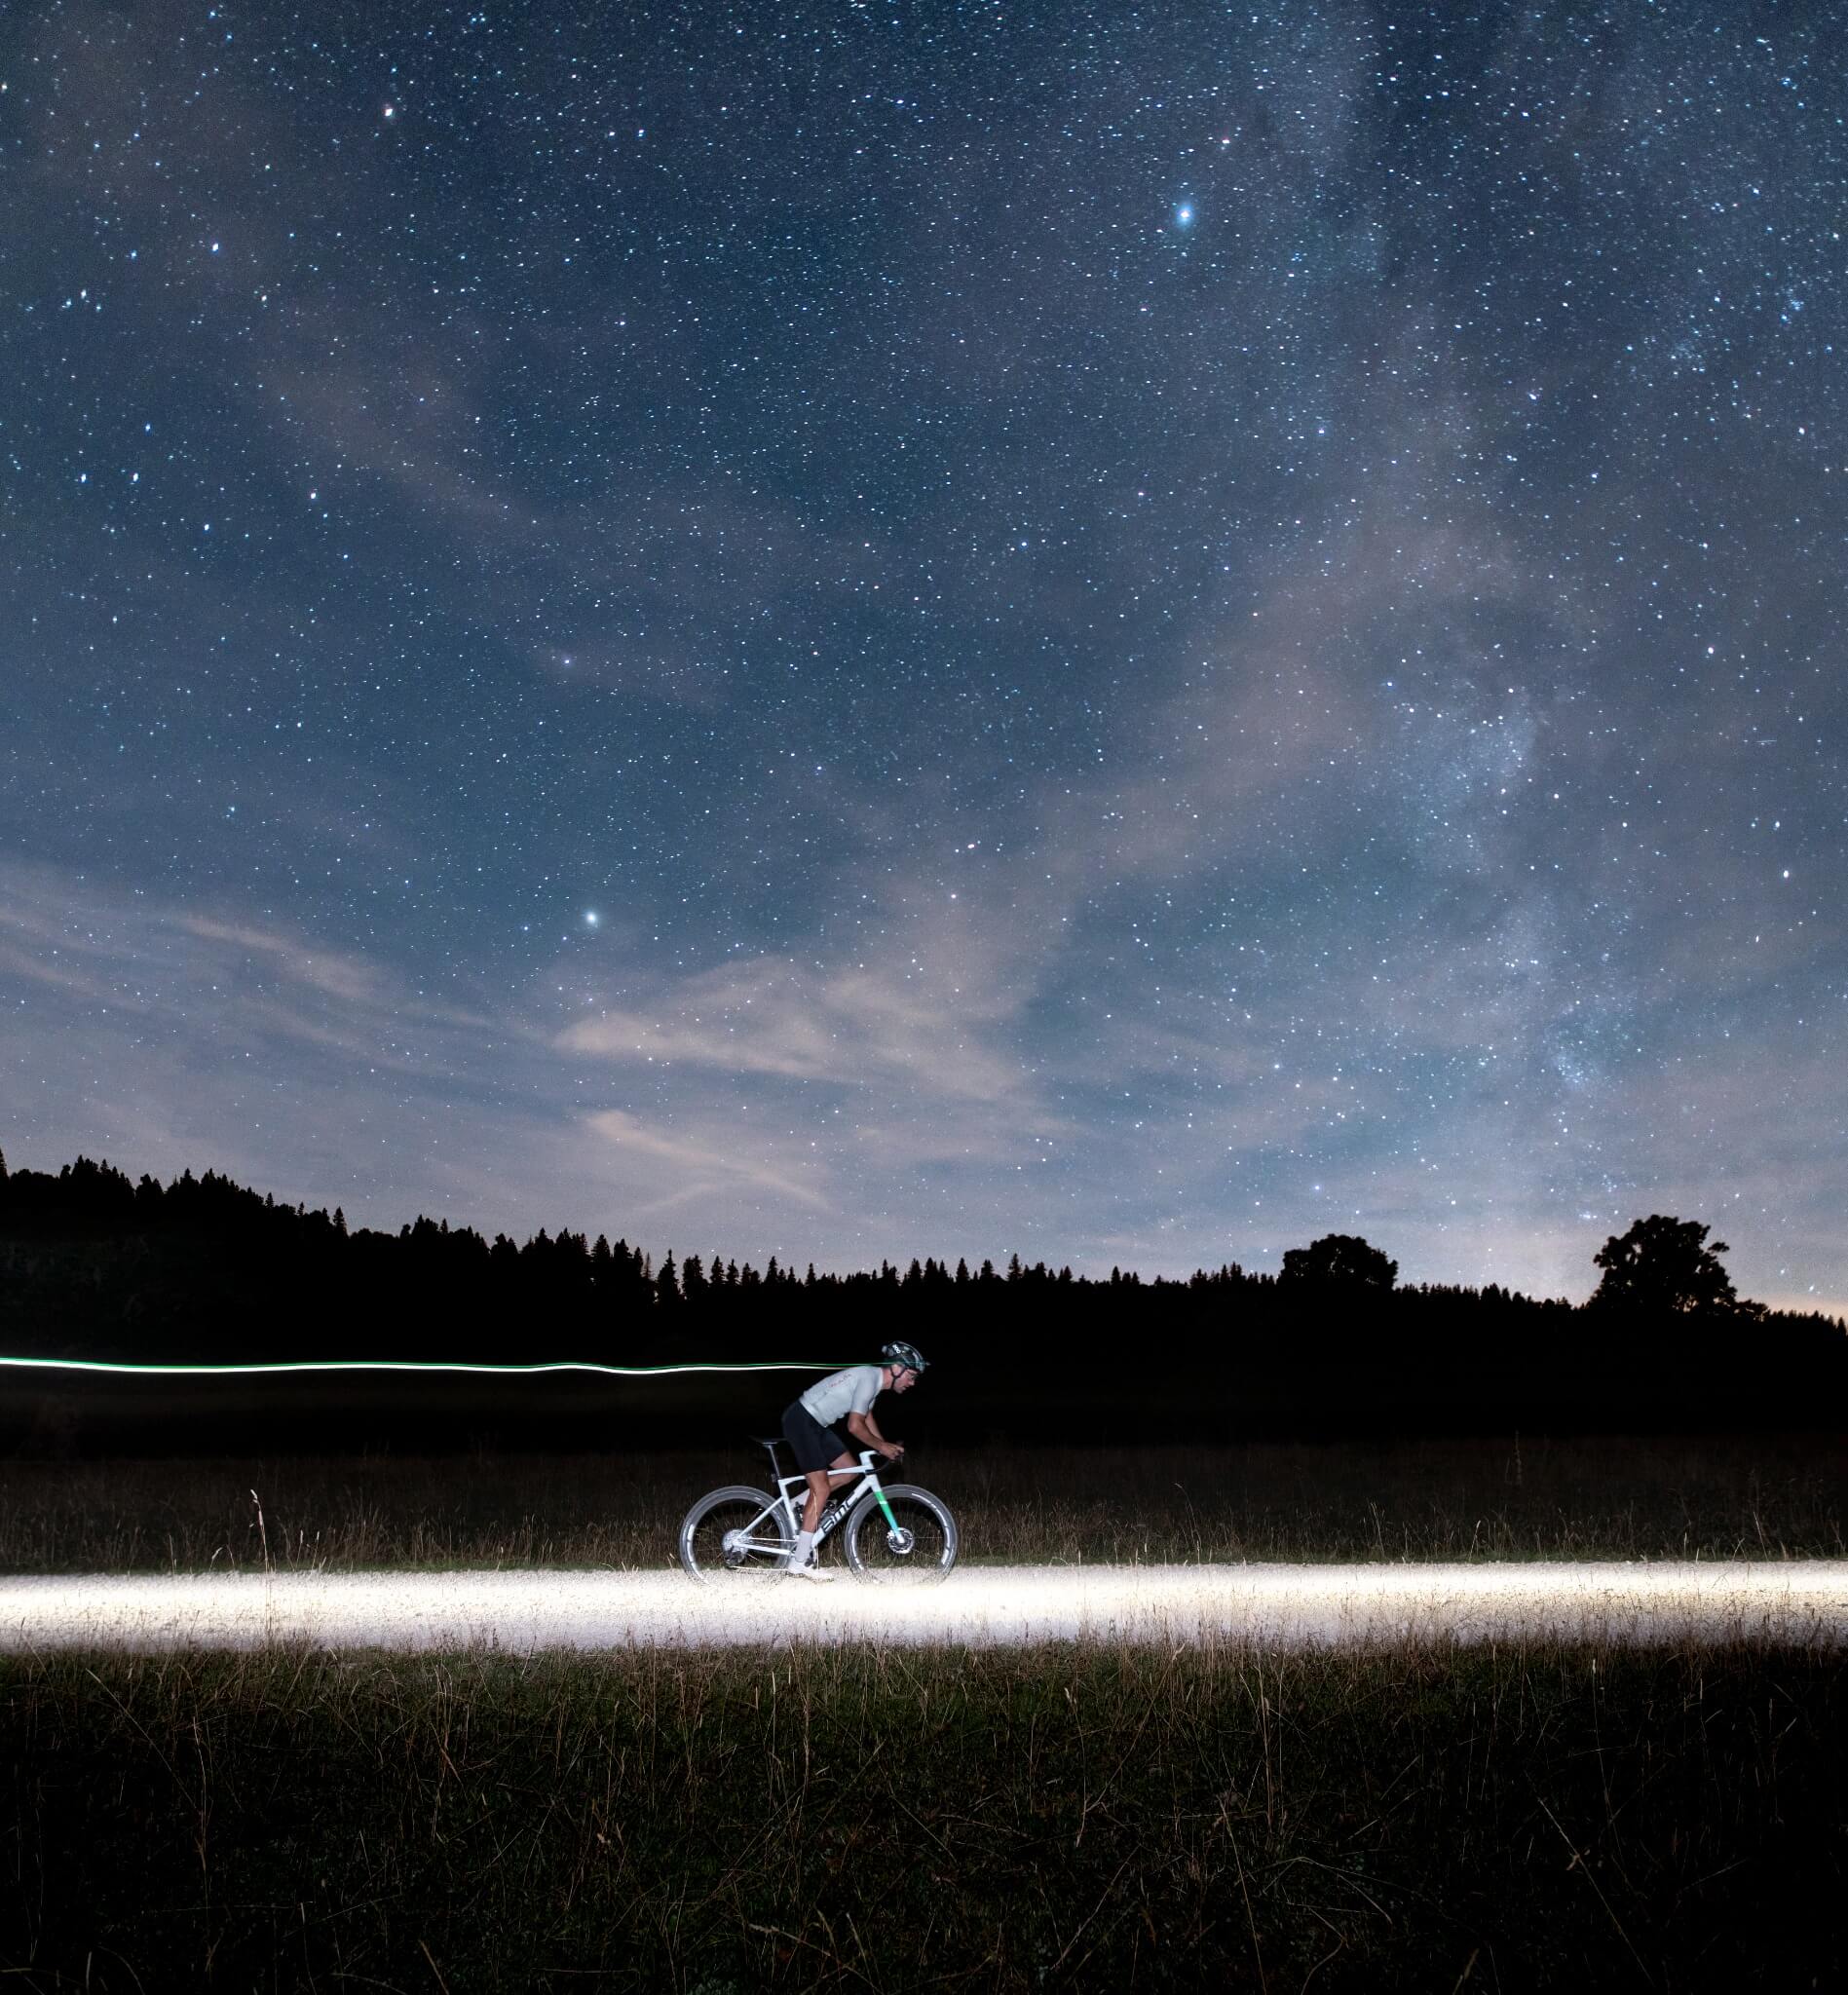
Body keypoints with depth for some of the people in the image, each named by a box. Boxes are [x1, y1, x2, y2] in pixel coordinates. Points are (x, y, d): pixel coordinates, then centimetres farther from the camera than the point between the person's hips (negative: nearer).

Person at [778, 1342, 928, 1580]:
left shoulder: (874, 1379, 10)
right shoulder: (869, 1377, -20)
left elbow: (866, 1417, 24)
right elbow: (855, 1426, -21)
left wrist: (886, 1446, 14)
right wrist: (882, 1447, -8)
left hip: (815, 1423, 10)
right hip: (801, 1419, -10)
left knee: (850, 1468, 9)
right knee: (821, 1489, -12)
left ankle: (802, 1504, 14)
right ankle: (799, 1563, -10)